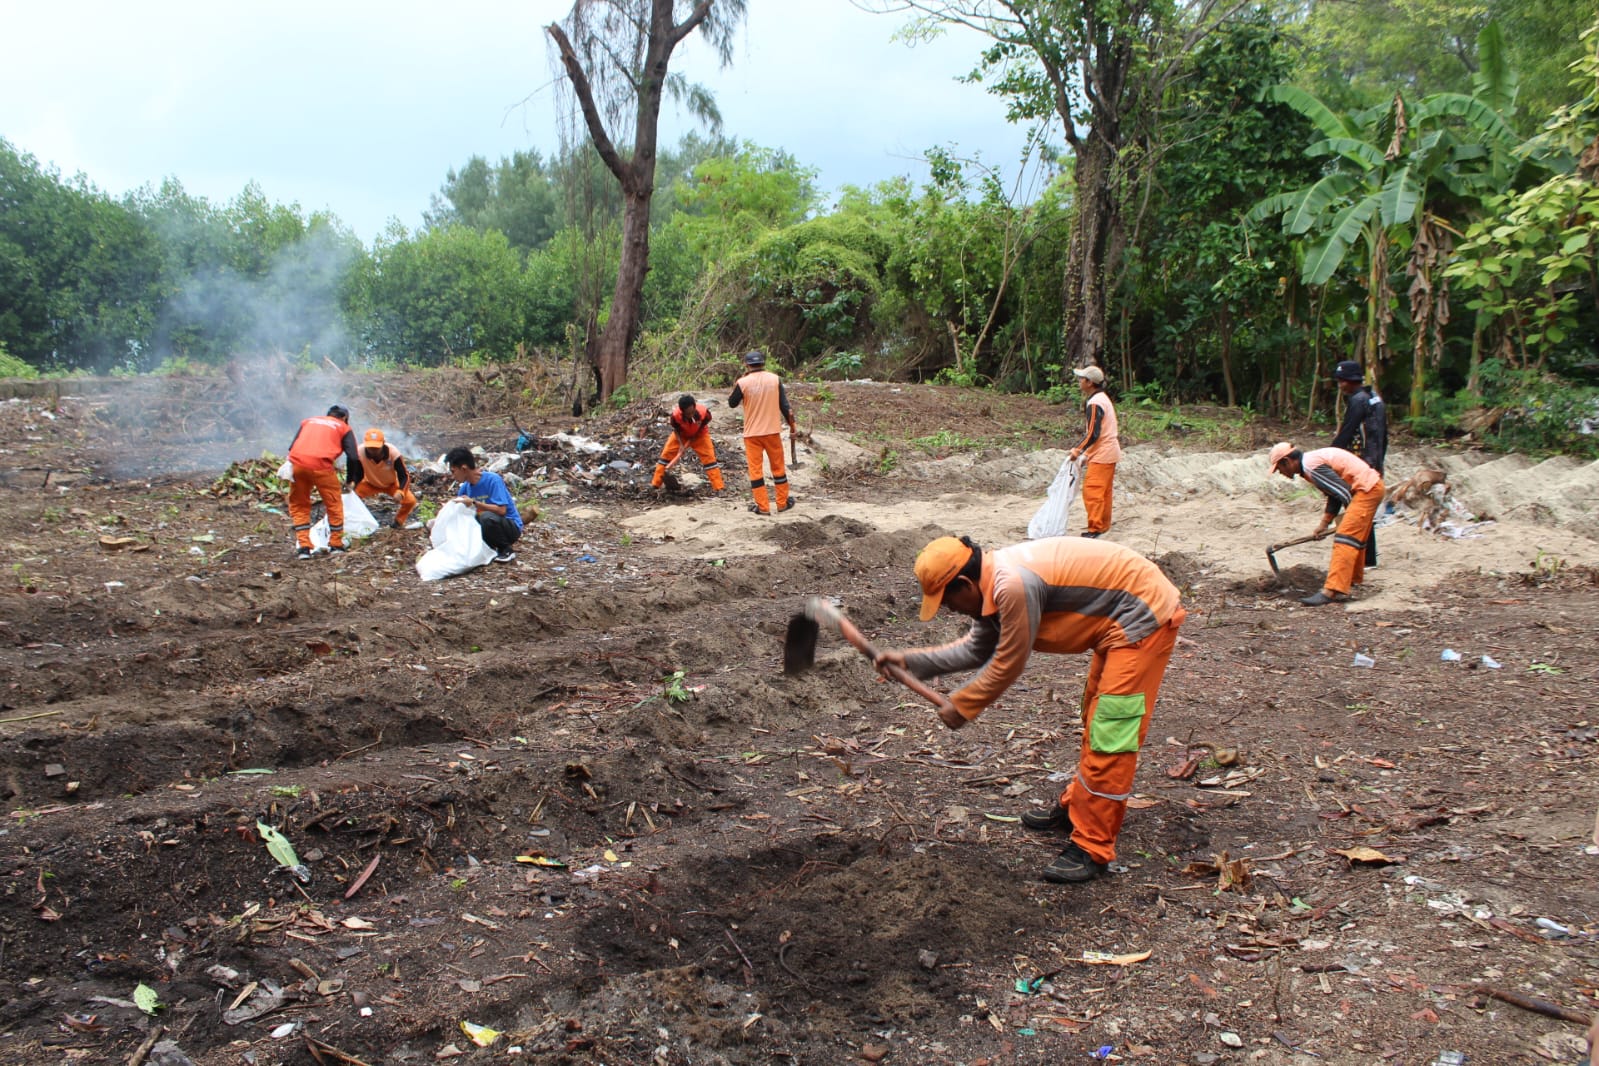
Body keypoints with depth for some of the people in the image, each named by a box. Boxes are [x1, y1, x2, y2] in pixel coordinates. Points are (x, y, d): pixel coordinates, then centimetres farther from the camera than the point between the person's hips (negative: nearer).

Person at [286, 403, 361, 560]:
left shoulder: (308, 421, 30)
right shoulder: (344, 428, 19)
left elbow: (291, 447, 21)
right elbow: (353, 457, 8)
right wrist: (352, 481, 17)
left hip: (296, 463, 3)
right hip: (320, 464, -3)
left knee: (298, 506, 17)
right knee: (334, 504, 14)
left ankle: (303, 547, 12)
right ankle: (336, 545, 19)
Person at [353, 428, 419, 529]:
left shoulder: (393, 453, -33)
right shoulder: (360, 452, -31)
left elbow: (404, 476, -25)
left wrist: (400, 492, -42)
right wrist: (354, 489, -34)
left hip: (391, 484, 0)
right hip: (370, 484, 1)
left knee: (410, 500, -19)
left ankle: (398, 522, 10)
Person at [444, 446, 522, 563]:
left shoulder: (493, 480, -21)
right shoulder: (466, 485, 1)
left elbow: (501, 510, -28)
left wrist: (474, 503, -28)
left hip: (512, 527, -7)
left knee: (487, 517, -36)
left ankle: (506, 550, -13)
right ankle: (491, 548, 7)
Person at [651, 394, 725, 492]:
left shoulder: (704, 412, -38)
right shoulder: (675, 415, -36)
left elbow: (703, 426, -13)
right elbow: (676, 430, -15)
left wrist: (694, 438, -16)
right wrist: (681, 444, -25)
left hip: (699, 435, -1)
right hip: (681, 435, 1)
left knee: (709, 457, -11)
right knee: (666, 453, -3)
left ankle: (718, 487, -6)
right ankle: (655, 483, 7)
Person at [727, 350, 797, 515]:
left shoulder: (743, 382, -10)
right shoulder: (775, 379, -4)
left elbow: (732, 403, 4)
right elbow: (784, 405, -2)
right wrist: (791, 424, 8)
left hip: (752, 433, -2)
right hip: (772, 431, 2)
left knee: (755, 469, 5)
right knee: (778, 467, 14)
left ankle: (762, 507, 4)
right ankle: (783, 503, 21)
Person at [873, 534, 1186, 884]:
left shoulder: (1013, 586, -29)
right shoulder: (993, 581, 2)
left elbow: (1008, 664, -18)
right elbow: (976, 649, 13)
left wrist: (960, 705, -5)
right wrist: (910, 661, 8)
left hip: (1146, 617, -10)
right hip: (1121, 620, 10)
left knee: (1109, 734, -8)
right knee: (1095, 720, 22)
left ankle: (1092, 849, -1)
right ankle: (1074, 809, 39)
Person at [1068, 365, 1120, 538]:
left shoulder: (1094, 404, -18)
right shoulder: (1102, 398, 14)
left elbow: (1093, 433, -21)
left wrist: (1077, 450, -14)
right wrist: (1082, 448, 18)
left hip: (1101, 454, -10)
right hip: (1110, 452, 10)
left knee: (1092, 490, -10)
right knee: (1104, 491, 15)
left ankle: (1095, 527, -11)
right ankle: (1104, 524, 22)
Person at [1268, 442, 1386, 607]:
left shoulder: (1311, 466, -18)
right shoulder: (1310, 463, 14)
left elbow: (1343, 491, -18)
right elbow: (1334, 493, 18)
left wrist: (1351, 516, -4)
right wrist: (1324, 523, 13)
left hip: (1367, 488, -10)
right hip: (1371, 486, 10)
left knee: (1346, 538, -15)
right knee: (1355, 536, 24)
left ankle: (1333, 591, -21)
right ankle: (1353, 578, 41)